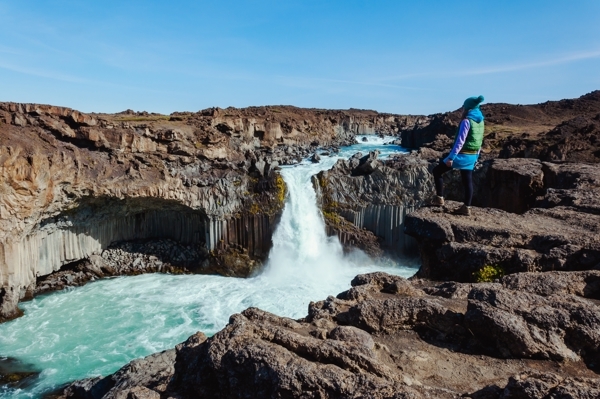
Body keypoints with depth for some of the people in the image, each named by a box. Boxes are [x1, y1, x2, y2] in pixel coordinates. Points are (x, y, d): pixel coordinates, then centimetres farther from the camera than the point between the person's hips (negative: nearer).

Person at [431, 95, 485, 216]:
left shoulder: (466, 121, -16)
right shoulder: (480, 121, 10)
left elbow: (460, 141, -22)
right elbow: (479, 141, 16)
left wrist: (451, 157, -22)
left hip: (462, 155, -8)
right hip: (472, 155, 8)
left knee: (437, 171, 4)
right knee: (467, 181, 11)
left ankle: (439, 198, 5)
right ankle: (466, 207, 13)